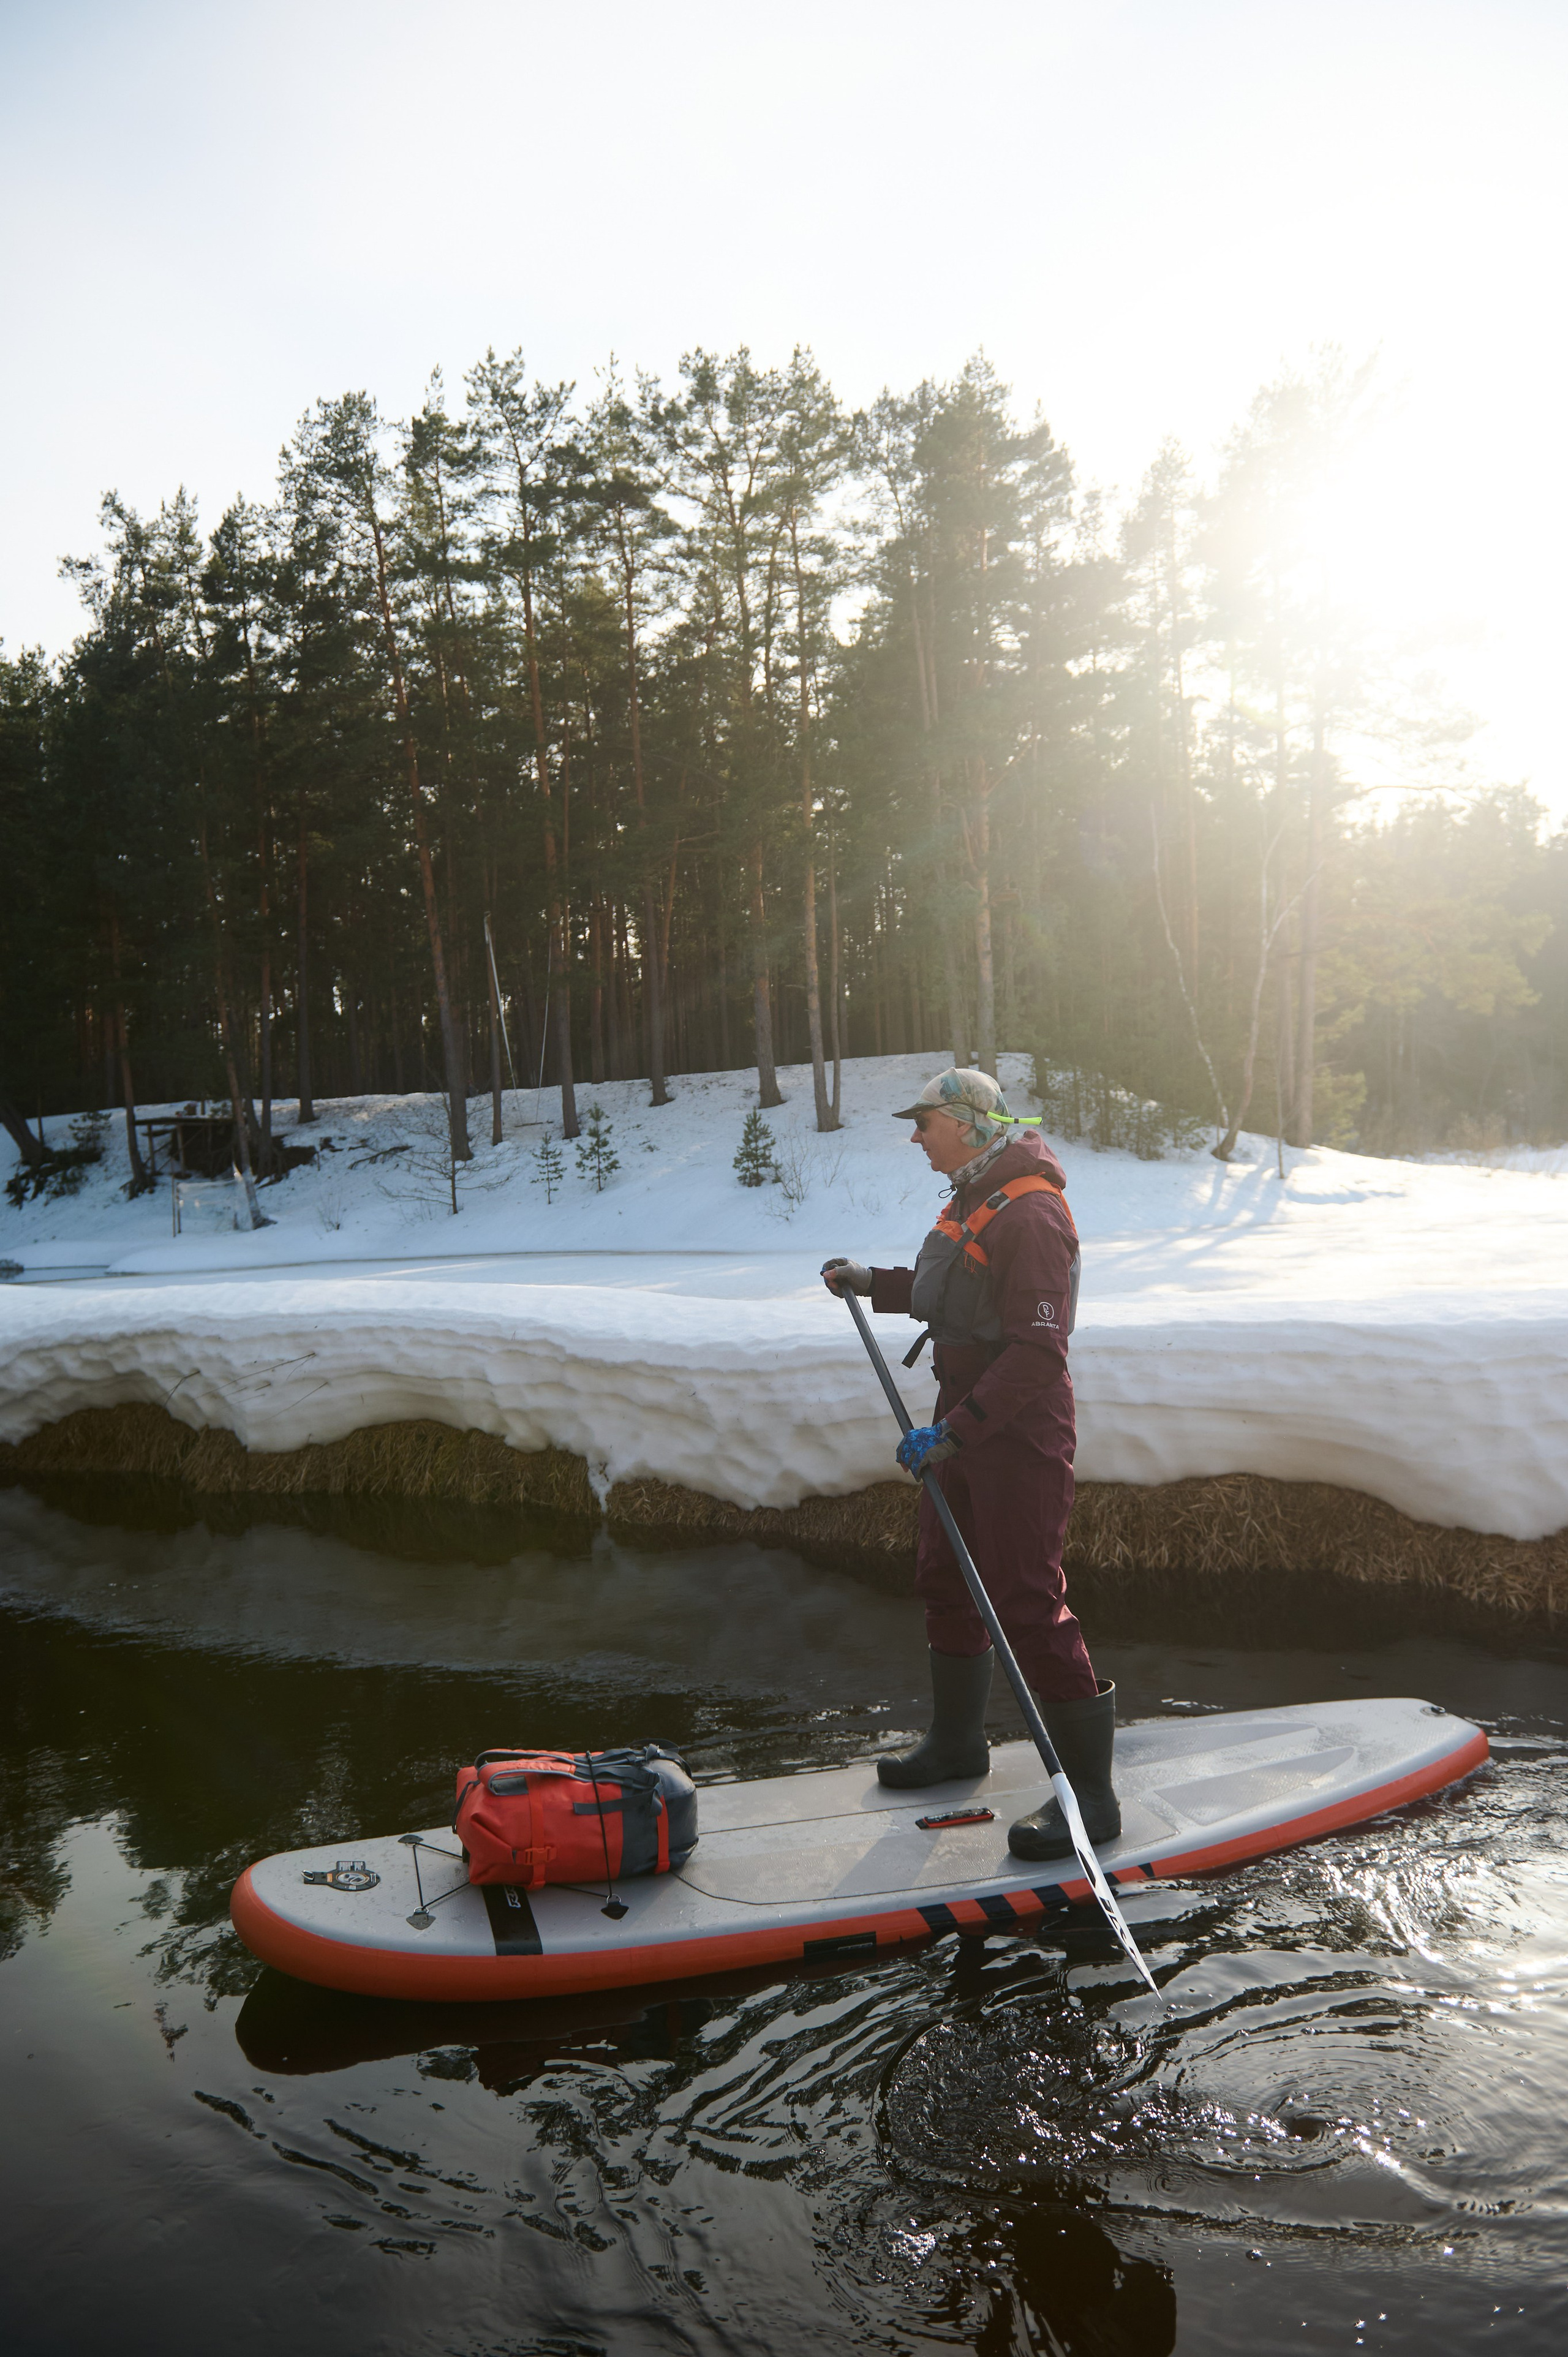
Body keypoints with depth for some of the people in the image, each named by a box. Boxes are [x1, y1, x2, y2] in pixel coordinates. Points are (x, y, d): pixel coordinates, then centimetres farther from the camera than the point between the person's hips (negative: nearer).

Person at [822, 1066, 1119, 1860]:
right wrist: (874, 1282, 21)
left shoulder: (1031, 1212, -22)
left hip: (1020, 1436, -10)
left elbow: (1036, 1354, -27)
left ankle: (1090, 1793, 3)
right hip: (966, 1427, 10)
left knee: (1028, 1605, -8)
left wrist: (955, 1432, -28)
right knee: (945, 1581, 20)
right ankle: (957, 1741, 38)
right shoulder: (973, 1198, 11)